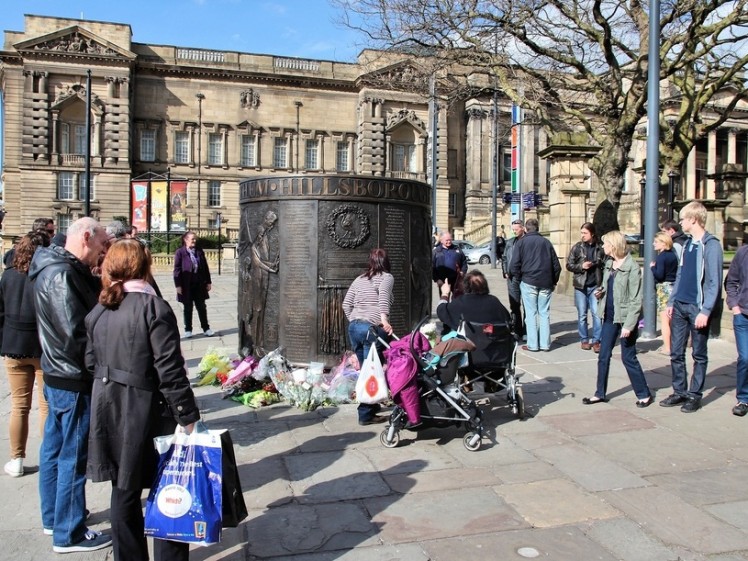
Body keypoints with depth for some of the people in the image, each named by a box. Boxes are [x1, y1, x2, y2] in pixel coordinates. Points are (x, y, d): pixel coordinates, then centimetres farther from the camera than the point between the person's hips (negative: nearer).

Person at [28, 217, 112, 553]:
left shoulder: (56, 269, 10)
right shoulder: (62, 275, -22)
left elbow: (89, 305, 5)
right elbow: (78, 332, -26)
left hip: (58, 375, 10)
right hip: (73, 381, -10)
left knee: (55, 448, 20)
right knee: (73, 457, 2)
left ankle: (54, 518, 36)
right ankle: (69, 534, 16)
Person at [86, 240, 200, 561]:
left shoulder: (97, 312, 3)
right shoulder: (154, 308, -16)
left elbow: (91, 363, 8)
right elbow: (170, 371, -18)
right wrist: (189, 418, -13)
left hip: (110, 411, 6)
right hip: (146, 412, -6)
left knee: (124, 491, 17)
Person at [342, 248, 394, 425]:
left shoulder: (359, 279, 19)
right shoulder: (387, 277, 2)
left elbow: (346, 304, 13)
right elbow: (383, 297, -18)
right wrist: (384, 319, -29)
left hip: (354, 327, 6)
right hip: (372, 329, -6)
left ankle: (371, 404, 27)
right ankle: (366, 414, 2)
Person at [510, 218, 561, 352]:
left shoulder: (521, 242, 1)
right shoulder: (546, 242, 11)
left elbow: (515, 264, -7)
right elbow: (556, 265, 10)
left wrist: (519, 277, 7)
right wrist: (554, 281, 17)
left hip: (528, 282, -3)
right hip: (545, 283, 3)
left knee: (531, 313, 1)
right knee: (544, 313, 7)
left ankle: (532, 344, 0)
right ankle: (545, 344, 8)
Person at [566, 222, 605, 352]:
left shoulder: (599, 248, 2)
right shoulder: (577, 247, 2)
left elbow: (605, 265, 9)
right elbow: (569, 265, 4)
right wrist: (581, 266, -12)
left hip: (595, 286, 0)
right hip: (580, 286, 1)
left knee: (596, 313, -4)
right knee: (582, 315, 7)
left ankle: (596, 340, 4)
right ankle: (584, 340, 18)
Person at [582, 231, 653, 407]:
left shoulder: (632, 267, -14)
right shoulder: (609, 264, 8)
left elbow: (636, 300, -16)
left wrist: (628, 325, -20)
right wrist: (600, 292, -1)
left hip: (625, 318, -7)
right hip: (609, 317, 7)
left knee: (628, 358, 2)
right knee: (603, 356, 10)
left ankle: (644, 394, 19)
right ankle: (600, 394, 20)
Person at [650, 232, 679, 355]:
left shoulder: (661, 257, -14)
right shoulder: (673, 255, 9)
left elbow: (659, 275, -20)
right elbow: (676, 272, 13)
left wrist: (652, 267, -3)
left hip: (664, 287, -8)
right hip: (674, 287, 8)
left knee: (664, 320, -3)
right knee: (672, 319, 17)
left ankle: (667, 347, -2)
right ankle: (672, 344, 25)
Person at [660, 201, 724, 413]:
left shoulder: (711, 245, -11)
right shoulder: (687, 244, 12)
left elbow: (714, 282, -14)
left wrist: (705, 311, -18)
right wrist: (671, 302, 12)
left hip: (698, 308, -7)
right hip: (680, 306, 7)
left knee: (699, 354, 6)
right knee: (676, 353, 9)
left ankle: (695, 395, 16)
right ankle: (679, 392, 20)